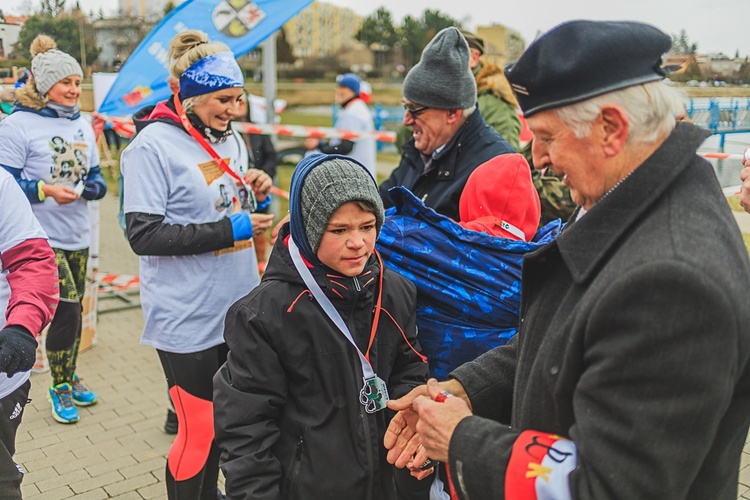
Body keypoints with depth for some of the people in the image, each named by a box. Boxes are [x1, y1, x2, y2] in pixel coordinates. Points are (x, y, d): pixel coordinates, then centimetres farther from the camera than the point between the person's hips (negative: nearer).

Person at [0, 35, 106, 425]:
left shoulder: (83, 126, 8)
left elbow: (96, 179, 13)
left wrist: (91, 188, -9)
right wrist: (45, 190, -26)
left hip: (78, 237, 6)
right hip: (41, 238, -6)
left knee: (73, 311, 15)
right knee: (67, 309, -9)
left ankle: (70, 378, 34)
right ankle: (60, 387, 12)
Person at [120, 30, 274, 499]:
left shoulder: (229, 137, 8)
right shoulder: (153, 145, -13)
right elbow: (144, 234, -18)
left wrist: (254, 191, -3)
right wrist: (228, 229, -21)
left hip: (238, 307, 7)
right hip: (190, 318, -7)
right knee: (199, 430, 3)